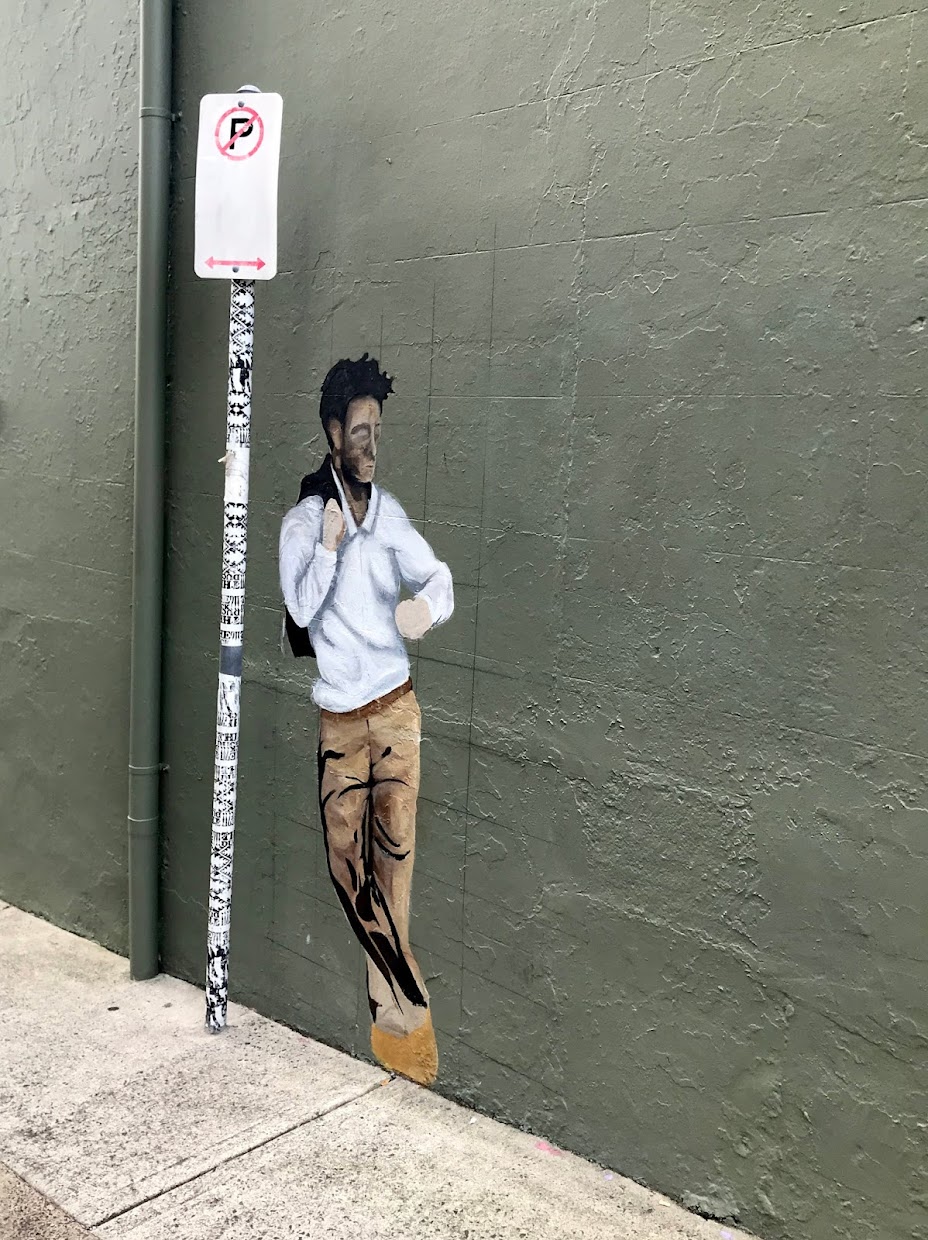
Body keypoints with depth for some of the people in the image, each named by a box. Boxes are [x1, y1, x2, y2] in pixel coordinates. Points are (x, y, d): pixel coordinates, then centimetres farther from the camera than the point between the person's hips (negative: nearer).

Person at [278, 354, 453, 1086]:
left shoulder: (390, 513, 6)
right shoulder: (302, 522, -2)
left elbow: (437, 576, -3)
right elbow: (302, 608, -10)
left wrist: (427, 604, -25)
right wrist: (329, 546, -21)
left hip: (396, 704, 1)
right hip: (340, 714, -1)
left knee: (397, 845, -1)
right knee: (345, 851, 4)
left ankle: (392, 1002, 8)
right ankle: (410, 996, 22)